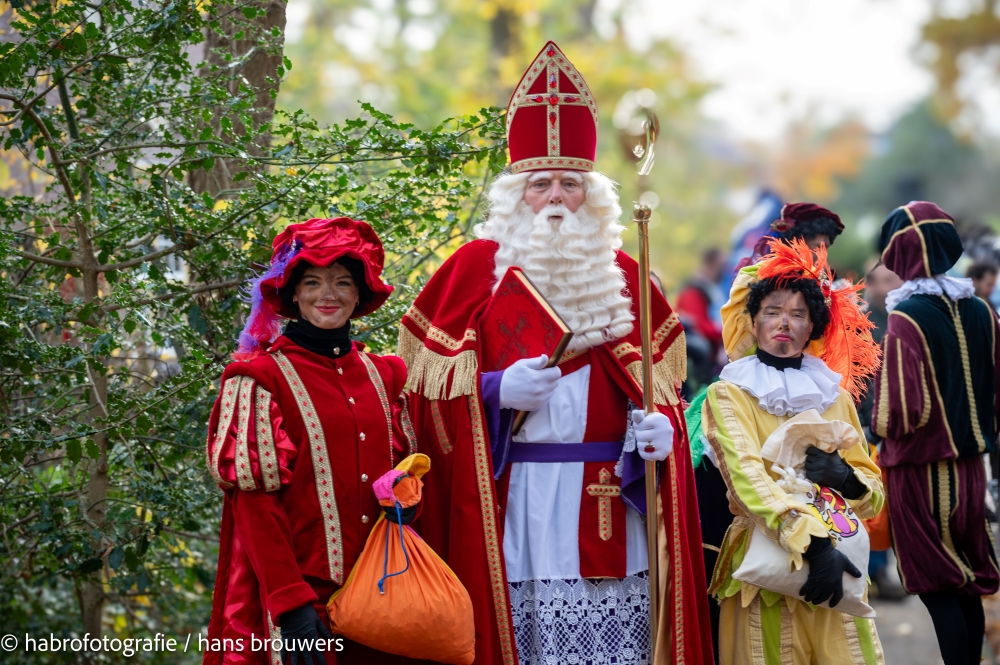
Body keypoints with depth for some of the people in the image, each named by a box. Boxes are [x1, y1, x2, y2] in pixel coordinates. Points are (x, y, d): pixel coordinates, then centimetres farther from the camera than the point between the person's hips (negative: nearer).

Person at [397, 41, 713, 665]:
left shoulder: (621, 271, 14)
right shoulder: (477, 265, 4)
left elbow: (659, 382, 15)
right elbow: (430, 382, 2)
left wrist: (660, 427, -5)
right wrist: (495, 390, -14)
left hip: (611, 504, 3)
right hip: (516, 497, -3)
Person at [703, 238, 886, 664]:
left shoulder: (836, 397, 14)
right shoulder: (728, 397, 0)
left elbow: (875, 496, 11)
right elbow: (747, 476, -17)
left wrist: (845, 477, -12)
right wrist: (810, 544, -31)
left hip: (835, 570, 3)